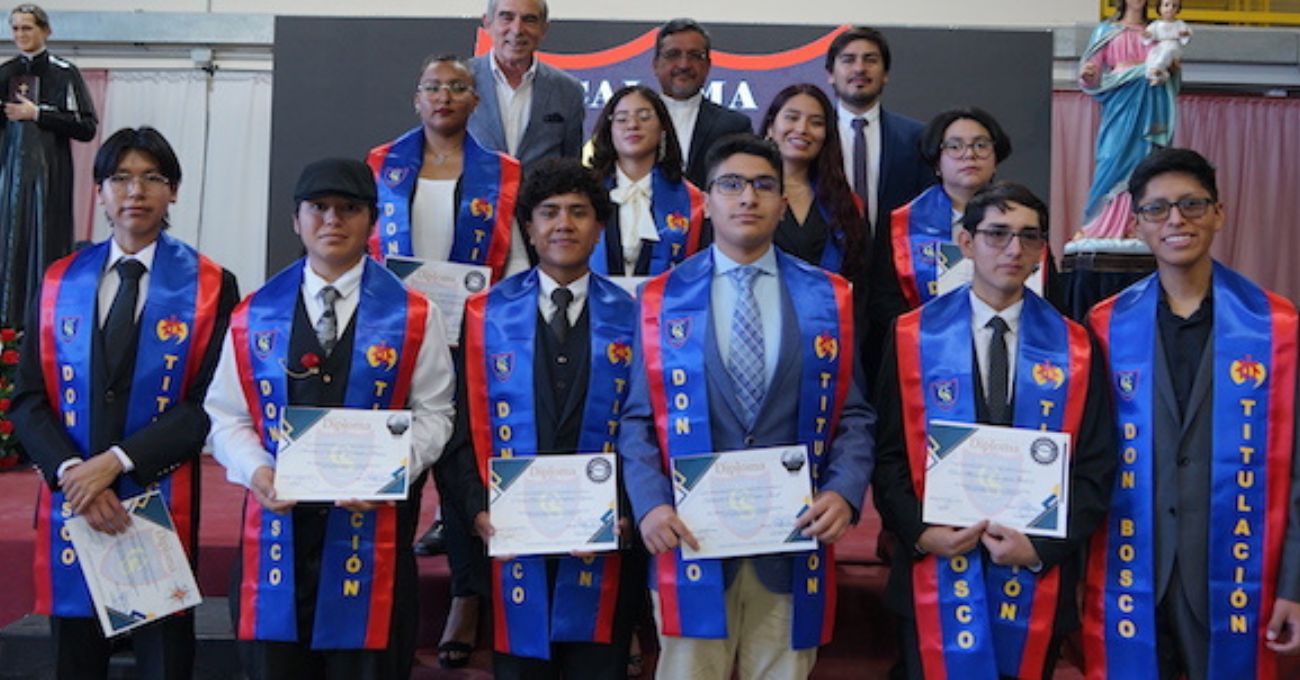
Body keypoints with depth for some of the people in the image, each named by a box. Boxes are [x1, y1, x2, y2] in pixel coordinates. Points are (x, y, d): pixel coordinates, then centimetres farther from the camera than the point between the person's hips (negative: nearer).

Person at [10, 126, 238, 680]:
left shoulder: (210, 287, -2)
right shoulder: (60, 282, 8)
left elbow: (210, 404, -9)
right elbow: (28, 399, 3)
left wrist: (118, 460, -15)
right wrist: (71, 471, -12)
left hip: (163, 505, -3)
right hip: (70, 505, 3)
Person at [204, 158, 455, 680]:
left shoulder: (412, 315, 2)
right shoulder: (255, 315, 8)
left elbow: (432, 413, 2)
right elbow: (227, 416, 9)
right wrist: (256, 470, -9)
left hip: (371, 527, -2)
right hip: (277, 525, 2)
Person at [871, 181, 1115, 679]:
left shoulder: (1074, 347, 1)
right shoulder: (913, 336, -1)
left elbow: (1096, 466, 0)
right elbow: (889, 453, -1)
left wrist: (1045, 545, -12)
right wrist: (918, 531, -15)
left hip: (1037, 575, 1)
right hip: (937, 571, -1)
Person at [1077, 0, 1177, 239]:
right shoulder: (1107, 30, 10)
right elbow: (1094, 72, 3)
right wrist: (1087, 74, -20)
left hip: (1149, 108, 3)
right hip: (1121, 106, -3)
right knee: (1115, 162, -12)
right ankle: (1105, 231, -11)